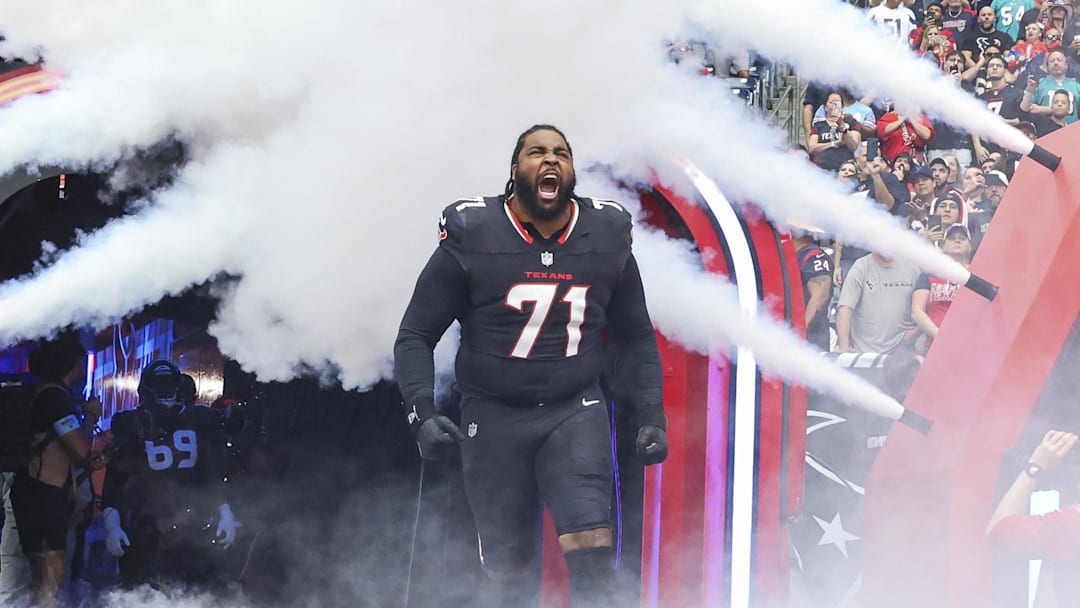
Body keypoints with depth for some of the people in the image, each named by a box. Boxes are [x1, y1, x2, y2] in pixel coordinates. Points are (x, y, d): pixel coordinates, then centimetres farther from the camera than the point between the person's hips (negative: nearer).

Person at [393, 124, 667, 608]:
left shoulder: (607, 239, 2)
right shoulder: (470, 240, -7)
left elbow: (634, 338, 15)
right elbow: (415, 336, -3)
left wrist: (651, 415, 6)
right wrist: (422, 413, -17)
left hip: (576, 413, 1)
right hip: (494, 418, -1)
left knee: (592, 545, -18)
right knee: (507, 567, 4)